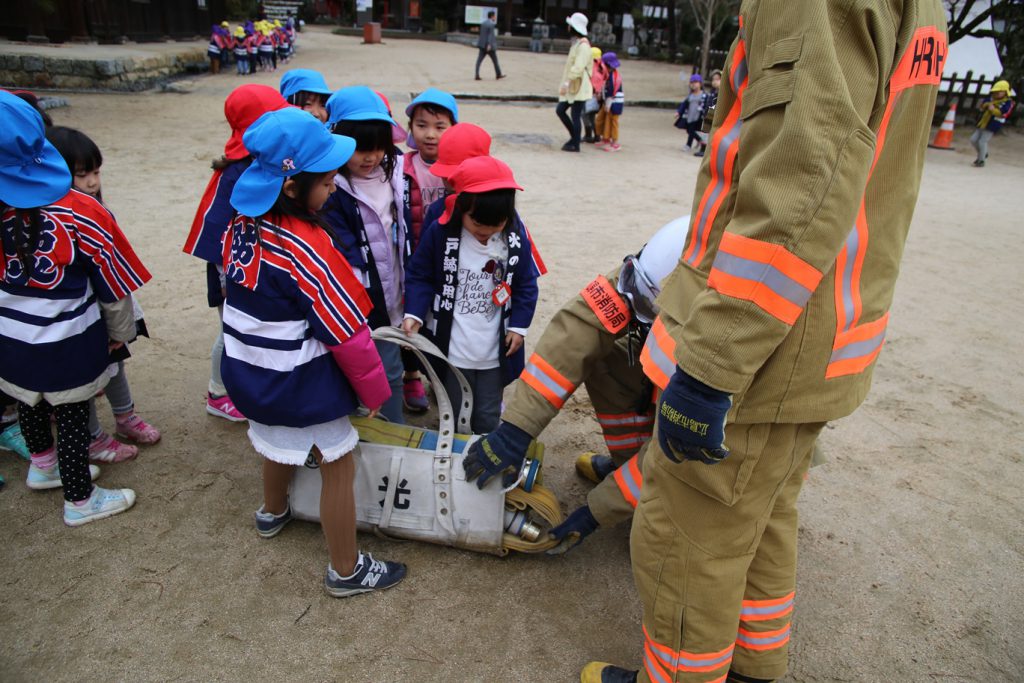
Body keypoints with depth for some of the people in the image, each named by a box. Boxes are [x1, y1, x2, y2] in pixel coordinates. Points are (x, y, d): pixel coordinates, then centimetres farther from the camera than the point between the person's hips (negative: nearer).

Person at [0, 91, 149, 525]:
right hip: (68, 343, -5)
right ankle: (80, 501, 27)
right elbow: (112, 282, -12)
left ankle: (43, 467, 51)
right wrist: (120, 331, 5)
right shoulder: (78, 212, -22)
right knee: (72, 416, 10)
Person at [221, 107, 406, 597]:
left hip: (250, 370, 8)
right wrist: (374, 387, -8)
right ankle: (347, 570, 25)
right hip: (303, 383, -8)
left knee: (279, 442, 33)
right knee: (339, 466, 9)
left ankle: (273, 512, 60)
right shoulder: (307, 249, -29)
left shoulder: (242, 225, -6)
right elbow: (347, 331, -22)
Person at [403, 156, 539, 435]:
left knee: (488, 417, 16)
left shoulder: (516, 239, -7)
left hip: (495, 351, 1)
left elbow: (526, 286, 3)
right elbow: (419, 276, -4)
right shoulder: (439, 234, -13)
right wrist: (414, 313, -17)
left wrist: (519, 326, -3)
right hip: (451, 348, -1)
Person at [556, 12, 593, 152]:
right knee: (560, 110, 10)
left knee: (575, 116, -3)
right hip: (571, 87, 10)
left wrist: (567, 82, -31)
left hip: (579, 88, -10)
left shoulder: (583, 46, -16)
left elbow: (578, 67, -27)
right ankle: (574, 136, 22)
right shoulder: (575, 44, 15)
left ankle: (575, 144, 7)